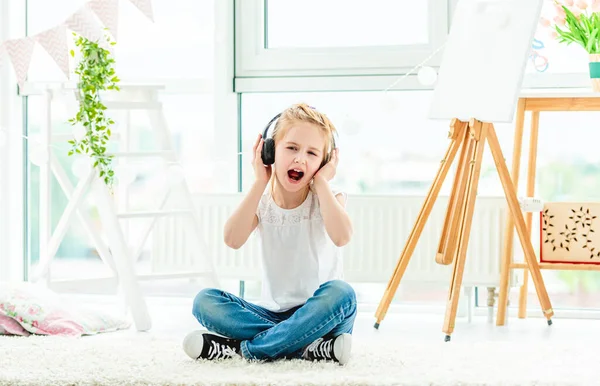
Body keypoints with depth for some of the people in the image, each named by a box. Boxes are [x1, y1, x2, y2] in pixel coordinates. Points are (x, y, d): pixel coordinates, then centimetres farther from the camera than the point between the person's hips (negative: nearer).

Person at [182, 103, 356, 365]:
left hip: (318, 315, -3)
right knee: (205, 301, -18)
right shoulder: (261, 201, 3)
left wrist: (321, 182, -17)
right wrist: (260, 183, -14)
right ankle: (305, 347, -31)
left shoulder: (328, 198, -3)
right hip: (272, 313, 3)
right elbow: (233, 240, -17)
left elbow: (341, 237, -28)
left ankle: (244, 348, -31)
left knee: (341, 292, -35)